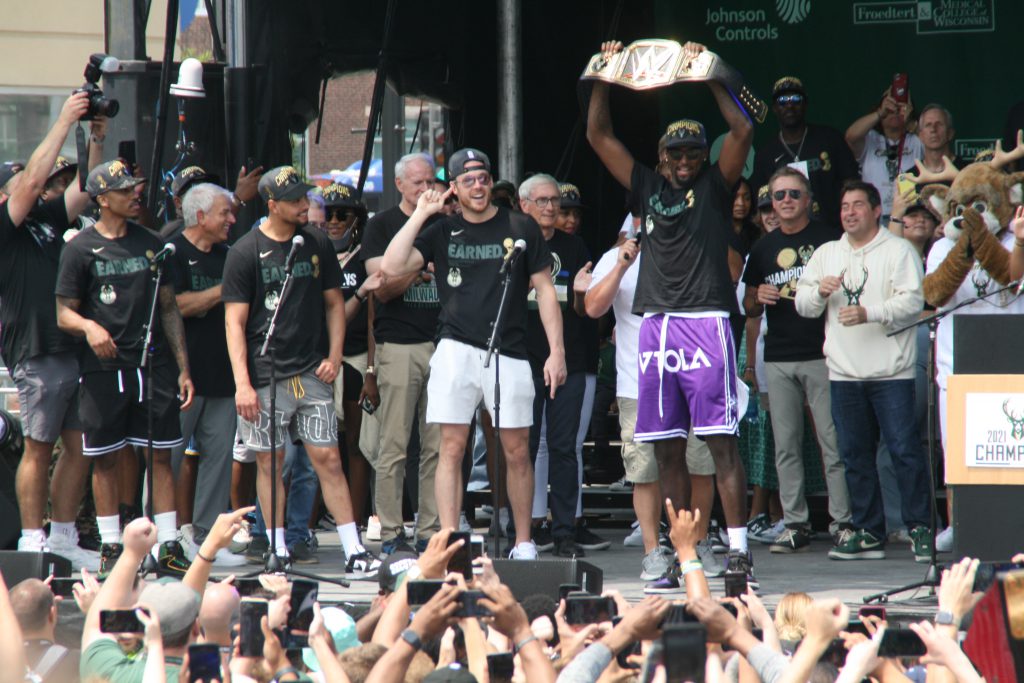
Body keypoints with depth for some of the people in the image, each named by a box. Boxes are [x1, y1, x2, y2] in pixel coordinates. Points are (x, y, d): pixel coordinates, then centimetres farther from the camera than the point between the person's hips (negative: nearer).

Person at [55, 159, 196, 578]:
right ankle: (111, 547, 11)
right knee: (104, 459, 3)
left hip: (154, 366, 3)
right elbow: (64, 313, 0)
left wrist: (183, 369, 9)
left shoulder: (150, 244, 12)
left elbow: (168, 309, 14)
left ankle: (169, 547, 5)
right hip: (104, 368, -3)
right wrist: (89, 326, -22)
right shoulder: (81, 249, 0)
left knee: (161, 455, 2)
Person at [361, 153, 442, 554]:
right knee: (393, 447, -5)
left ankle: (430, 531, 5)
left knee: (438, 447, 1)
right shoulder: (382, 226, 5)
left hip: (441, 342, 4)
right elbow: (383, 287, -4)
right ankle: (390, 533, -3)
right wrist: (417, 268, -19)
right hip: (398, 344, -4)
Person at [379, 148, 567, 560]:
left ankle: (523, 543, 11)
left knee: (517, 451, 2)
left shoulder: (521, 228, 7)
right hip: (457, 351, 1)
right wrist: (420, 215, -2)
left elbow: (545, 291, 8)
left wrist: (556, 351, 0)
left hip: (509, 354, 0)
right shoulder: (442, 232, 9)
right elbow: (391, 267, -4)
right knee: (452, 447, -4)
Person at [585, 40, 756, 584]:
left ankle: (738, 551, -14)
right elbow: (598, 136, 19)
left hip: (705, 322, -5)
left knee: (721, 441, -10)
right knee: (668, 449, 6)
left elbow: (742, 132, -7)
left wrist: (708, 77, -7)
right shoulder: (648, 188, 17)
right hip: (655, 325, 5)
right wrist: (604, 78, 11)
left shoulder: (714, 187, 6)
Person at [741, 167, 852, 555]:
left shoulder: (828, 239, 2)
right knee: (786, 446, 3)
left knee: (833, 441, -6)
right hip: (779, 359, 4)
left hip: (822, 353, -4)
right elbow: (749, 307, 22)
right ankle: (795, 523, 7)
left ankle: (843, 521, -3)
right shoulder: (764, 249, 16)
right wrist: (758, 298, 0)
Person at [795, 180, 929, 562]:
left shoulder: (898, 251, 1)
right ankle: (869, 533, 11)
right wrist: (820, 291, -6)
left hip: (891, 371, -5)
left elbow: (912, 301, -10)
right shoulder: (825, 254, 18)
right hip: (844, 372, 5)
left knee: (904, 449, -9)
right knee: (855, 455, 6)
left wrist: (869, 313, -22)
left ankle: (919, 529, -4)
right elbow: (803, 304, 16)